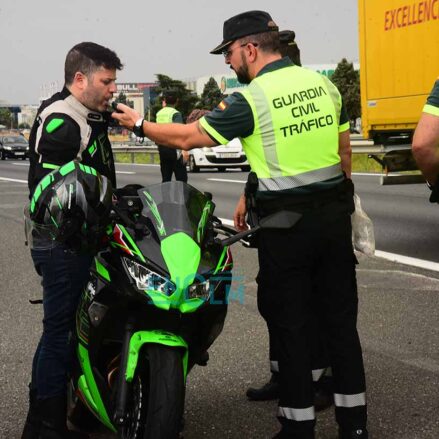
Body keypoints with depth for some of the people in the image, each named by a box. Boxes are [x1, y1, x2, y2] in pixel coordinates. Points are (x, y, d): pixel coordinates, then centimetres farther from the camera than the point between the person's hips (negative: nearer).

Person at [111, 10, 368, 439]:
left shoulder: (250, 99, -11)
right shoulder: (323, 84, 6)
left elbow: (187, 137, -6)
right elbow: (344, 153, 12)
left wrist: (139, 124, 9)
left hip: (286, 224, -6)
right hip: (334, 214, 6)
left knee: (290, 325, 5)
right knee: (341, 318, 12)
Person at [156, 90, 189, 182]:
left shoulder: (159, 113, 11)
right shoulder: (175, 113, -8)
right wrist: (184, 150, -26)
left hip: (162, 148, 6)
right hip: (173, 147, -6)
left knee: (165, 178, 10)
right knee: (181, 178, -5)